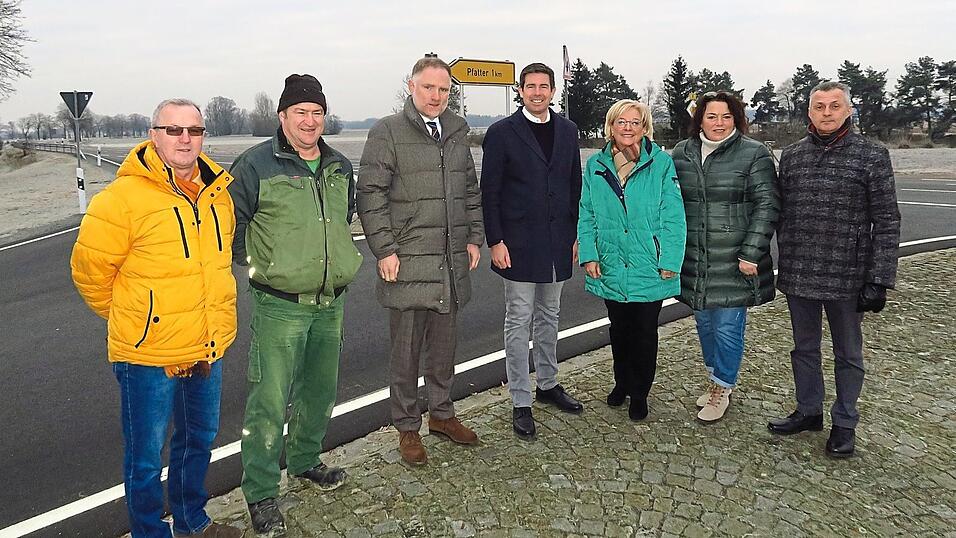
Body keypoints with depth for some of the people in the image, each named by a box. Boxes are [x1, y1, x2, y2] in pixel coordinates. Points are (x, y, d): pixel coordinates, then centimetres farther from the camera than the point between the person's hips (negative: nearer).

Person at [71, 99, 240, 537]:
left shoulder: (219, 189, 3)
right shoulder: (124, 196, -17)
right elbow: (89, 268, -9)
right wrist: (126, 318, 2)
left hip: (208, 348, 7)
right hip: (148, 353, -6)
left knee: (199, 438, 23)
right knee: (146, 456, 9)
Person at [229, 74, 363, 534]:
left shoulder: (340, 168, 9)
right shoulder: (256, 165, -10)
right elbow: (230, 223, -5)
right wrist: (257, 264, -2)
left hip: (329, 305, 6)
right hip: (279, 306, -6)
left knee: (320, 392, 19)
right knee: (269, 401, -3)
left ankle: (305, 461, 41)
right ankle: (260, 494, 13)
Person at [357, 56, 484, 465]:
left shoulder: (456, 133, 13)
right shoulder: (387, 132, -5)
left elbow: (471, 190, 20)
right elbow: (370, 195, -9)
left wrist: (474, 237, 11)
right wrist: (384, 250, -14)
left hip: (452, 263, 6)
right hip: (407, 263, -5)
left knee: (444, 346, 16)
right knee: (406, 352, 5)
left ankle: (442, 413, 33)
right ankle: (407, 427, 21)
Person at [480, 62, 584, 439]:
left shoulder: (567, 131, 9)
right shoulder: (502, 133, -5)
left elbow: (575, 185, 12)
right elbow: (489, 192, -6)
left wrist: (578, 234, 8)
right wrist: (495, 241, -12)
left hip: (558, 243, 5)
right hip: (519, 244, -4)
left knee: (549, 317, 17)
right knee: (519, 322, 2)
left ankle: (547, 384, 32)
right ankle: (521, 401, 12)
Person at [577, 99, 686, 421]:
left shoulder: (661, 163, -7)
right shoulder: (595, 165, 2)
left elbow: (673, 217, -8)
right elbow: (587, 214, 4)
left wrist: (669, 262, -12)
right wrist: (589, 255, -5)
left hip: (649, 269, -2)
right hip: (611, 268, 3)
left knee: (644, 333, 10)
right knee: (619, 329, 18)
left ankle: (639, 394, 27)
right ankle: (622, 383, 38)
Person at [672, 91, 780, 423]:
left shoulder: (754, 154, -5)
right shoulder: (681, 154, 7)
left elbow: (767, 205, -7)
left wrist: (751, 253, -14)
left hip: (733, 260, -4)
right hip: (694, 259, 5)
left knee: (728, 326, 0)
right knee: (704, 322, 16)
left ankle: (722, 387, 19)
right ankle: (718, 379, 35)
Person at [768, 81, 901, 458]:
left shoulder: (872, 156, -5)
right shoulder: (792, 155, 5)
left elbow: (886, 222, -6)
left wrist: (879, 280, -12)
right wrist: (783, 266, 8)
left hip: (847, 277, -3)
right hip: (798, 276, 3)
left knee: (847, 354, 12)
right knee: (804, 348, 16)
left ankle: (844, 423, 28)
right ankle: (808, 411, 33)